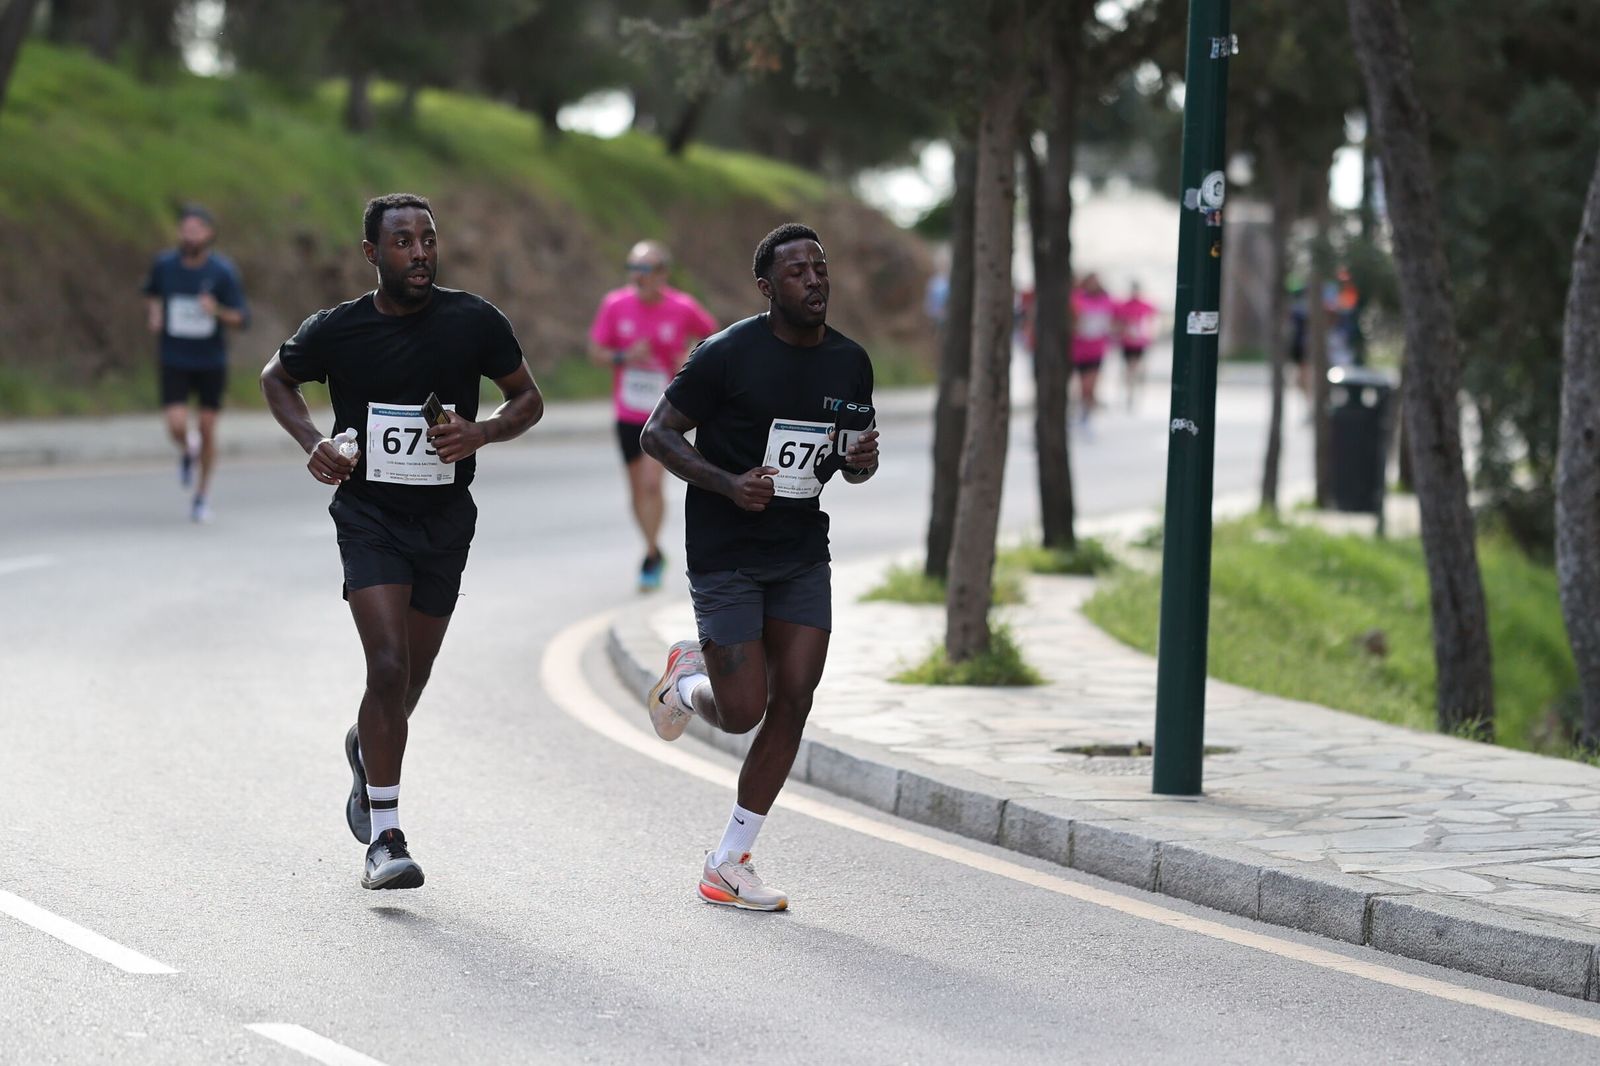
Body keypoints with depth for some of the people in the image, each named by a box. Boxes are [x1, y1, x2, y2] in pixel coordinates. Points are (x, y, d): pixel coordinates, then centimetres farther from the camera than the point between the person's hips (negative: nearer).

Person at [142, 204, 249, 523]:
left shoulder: (224, 272, -14)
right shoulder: (164, 264, -8)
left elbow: (241, 319, -12)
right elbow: (151, 291, 15)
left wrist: (218, 311, -32)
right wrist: (153, 313, -5)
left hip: (211, 361, 0)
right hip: (174, 362, 0)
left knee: (207, 428, 5)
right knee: (177, 426, -15)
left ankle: (203, 493, 26)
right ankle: (187, 450, 23)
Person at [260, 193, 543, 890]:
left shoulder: (475, 322, -7)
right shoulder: (335, 331, -8)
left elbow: (529, 399, 6)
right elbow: (277, 379, 12)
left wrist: (483, 432, -15)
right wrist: (312, 443, -5)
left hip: (445, 519, 2)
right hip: (368, 514, -2)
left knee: (411, 678, 13)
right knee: (389, 667, -17)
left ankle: (367, 749, 48)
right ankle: (385, 839, -11)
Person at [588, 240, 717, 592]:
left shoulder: (683, 308, -10)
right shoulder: (615, 304, -6)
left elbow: (711, 332, 9)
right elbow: (595, 350, 1)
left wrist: (692, 355, -10)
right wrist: (624, 356, -19)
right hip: (627, 413, 3)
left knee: (651, 483, -18)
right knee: (638, 489, 12)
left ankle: (651, 556, -4)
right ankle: (654, 552, 32)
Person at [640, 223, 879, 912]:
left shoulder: (850, 363, 4)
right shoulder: (727, 355, -14)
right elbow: (658, 434, -9)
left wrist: (861, 463, -8)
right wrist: (727, 483, -23)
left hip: (802, 553, 5)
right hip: (725, 553, -5)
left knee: (793, 701, -3)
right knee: (742, 713, -8)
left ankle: (728, 864, 8)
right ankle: (687, 678, 30)